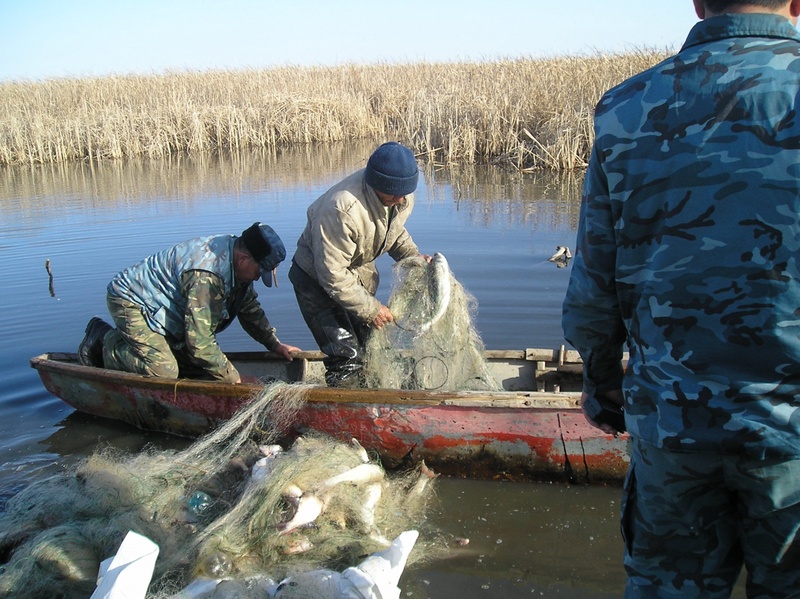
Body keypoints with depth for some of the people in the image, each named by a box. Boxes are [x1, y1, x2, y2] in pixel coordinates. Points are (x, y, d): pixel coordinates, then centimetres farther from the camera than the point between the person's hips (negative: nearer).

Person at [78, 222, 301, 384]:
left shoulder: (234, 253, -6)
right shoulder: (205, 274, -35)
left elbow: (249, 309, 10)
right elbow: (199, 340, -31)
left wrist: (275, 344, 6)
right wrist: (230, 376, -21)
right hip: (131, 302, -10)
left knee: (196, 366, 6)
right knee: (163, 371, -24)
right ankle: (106, 341, 0)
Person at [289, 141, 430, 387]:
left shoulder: (402, 195, -14)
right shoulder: (343, 209, -38)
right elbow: (332, 275, -30)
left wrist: (413, 255, -9)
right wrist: (371, 309, -24)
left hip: (360, 272, 7)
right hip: (317, 278, -7)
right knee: (347, 358, -12)